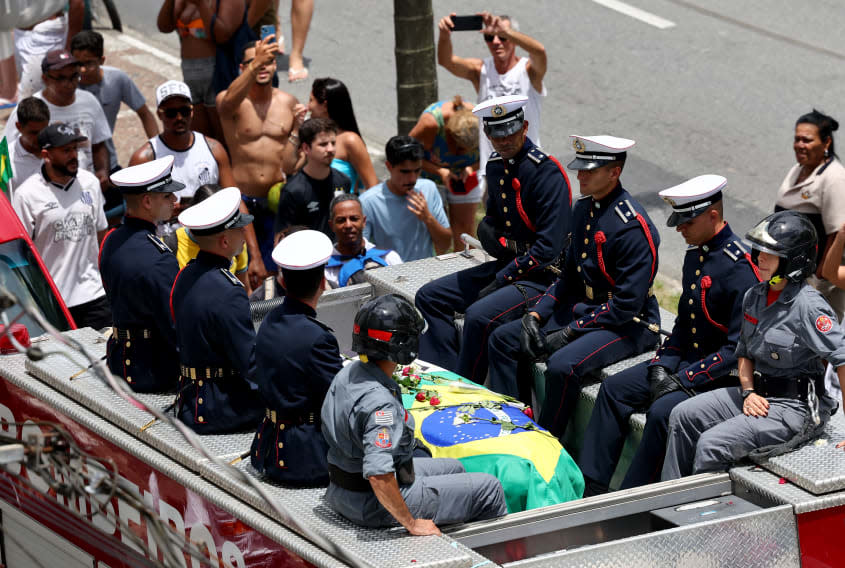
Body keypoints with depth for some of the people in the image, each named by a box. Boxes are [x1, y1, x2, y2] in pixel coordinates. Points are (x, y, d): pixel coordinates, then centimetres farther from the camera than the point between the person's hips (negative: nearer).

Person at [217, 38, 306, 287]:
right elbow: (230, 101, -36)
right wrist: (255, 65, -49)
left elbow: (290, 165, 5)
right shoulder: (228, 101, -6)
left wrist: (297, 128, -11)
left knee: (270, 273, 7)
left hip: (276, 201, 3)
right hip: (241, 199, -3)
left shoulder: (288, 103, 5)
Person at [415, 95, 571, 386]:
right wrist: (490, 232, -3)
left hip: (543, 275, -9)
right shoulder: (496, 166, 7)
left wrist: (502, 280, -17)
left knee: (480, 316, -31)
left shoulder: (546, 173, -18)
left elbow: (549, 247, -21)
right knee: (429, 297, 4)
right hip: (506, 264, 9)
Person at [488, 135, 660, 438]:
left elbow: (628, 303, -23)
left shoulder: (633, 225, -22)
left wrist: (570, 332, -20)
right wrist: (536, 314, 1)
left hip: (628, 323, -10)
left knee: (562, 365, -32)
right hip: (582, 308, 10)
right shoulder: (584, 208, 6)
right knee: (502, 340, 5)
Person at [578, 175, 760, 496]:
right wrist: (661, 367, 0)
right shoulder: (695, 254, 9)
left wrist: (684, 380, -21)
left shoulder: (739, 265, -20)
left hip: (727, 374, -10)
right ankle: (591, 485, -1)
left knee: (662, 410, -29)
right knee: (613, 389, 2)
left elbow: (741, 346, -22)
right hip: (688, 360, 10)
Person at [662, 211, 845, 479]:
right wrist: (748, 392, -2)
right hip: (759, 395, 9)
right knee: (683, 416, 2)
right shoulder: (755, 296, 6)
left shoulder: (807, 306, -19)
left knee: (712, 444, -21)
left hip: (795, 407, -9)